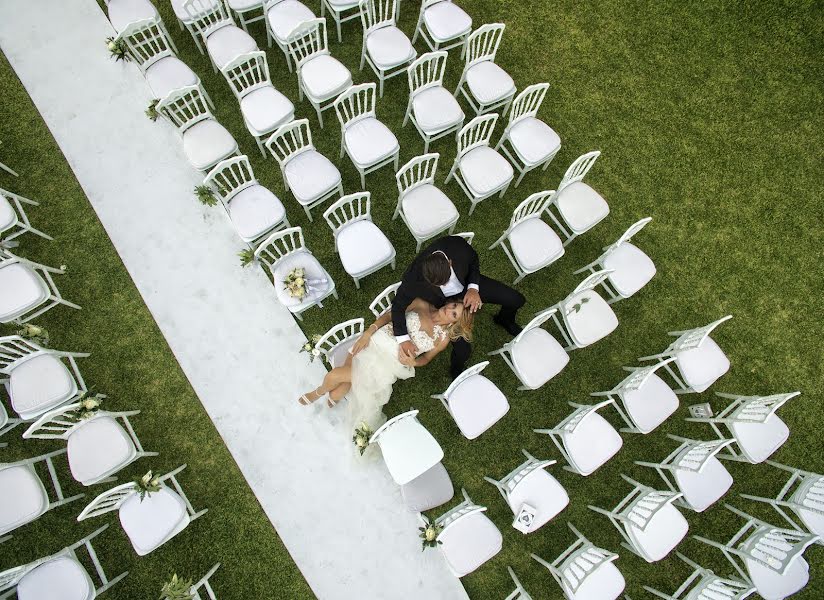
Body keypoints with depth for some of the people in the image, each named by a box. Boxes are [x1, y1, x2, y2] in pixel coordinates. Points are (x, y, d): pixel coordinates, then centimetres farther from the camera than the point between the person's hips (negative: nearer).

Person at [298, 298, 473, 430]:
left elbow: (426, 358, 10)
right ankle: (335, 395, 26)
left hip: (392, 362, -2)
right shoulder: (422, 304, 0)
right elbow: (389, 315, 5)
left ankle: (319, 392, 22)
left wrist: (412, 362, -13)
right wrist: (369, 332, -8)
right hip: (376, 343, 2)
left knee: (333, 377, -13)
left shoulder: (443, 338, -3)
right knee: (336, 394, -11)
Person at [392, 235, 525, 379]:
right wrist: (403, 339, -29)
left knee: (516, 300, 2)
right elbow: (399, 305, -22)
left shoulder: (458, 246, -35)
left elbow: (474, 260, -10)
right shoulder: (414, 277, -40)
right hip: (446, 302, -3)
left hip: (468, 285, 3)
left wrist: (473, 288, -24)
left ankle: (504, 320, 40)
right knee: (463, 350, -15)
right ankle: (456, 370, 24)